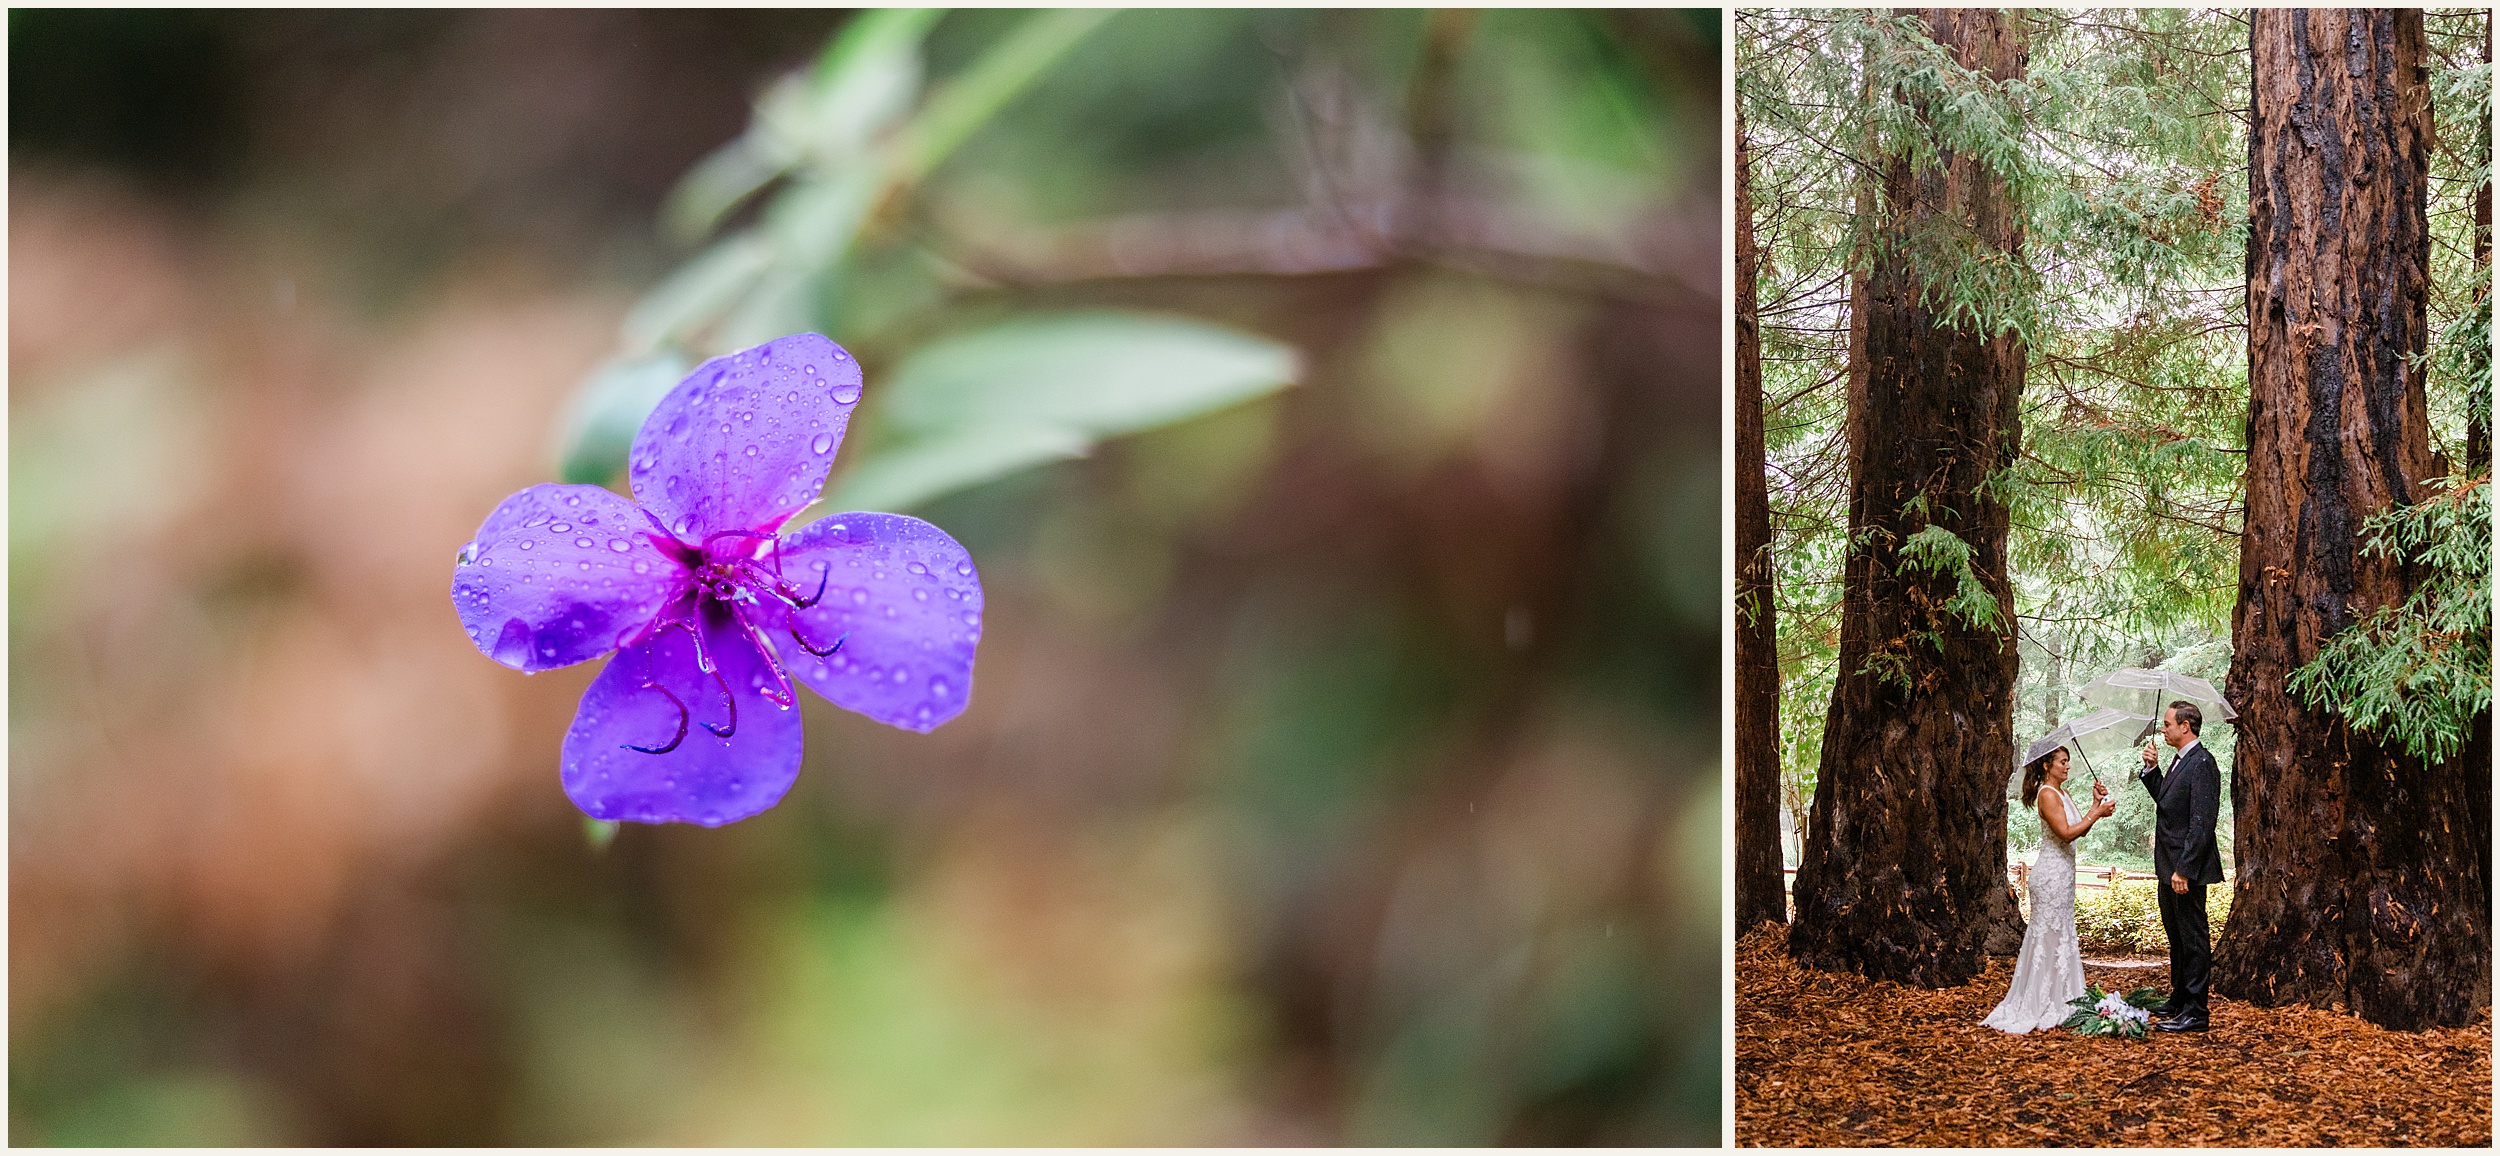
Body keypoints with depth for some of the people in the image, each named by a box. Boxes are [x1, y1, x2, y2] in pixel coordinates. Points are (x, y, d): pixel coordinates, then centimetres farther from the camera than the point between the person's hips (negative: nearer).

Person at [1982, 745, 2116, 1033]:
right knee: (2049, 937, -5)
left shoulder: (2062, 793, 14)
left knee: (2063, 935, 13)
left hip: (2063, 872, 10)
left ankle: (2060, 1003, 19)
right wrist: (2097, 814, -19)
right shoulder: (2047, 794, -15)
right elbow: (2065, 833, -23)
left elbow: (2080, 829, 12)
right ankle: (2042, 1008, 1)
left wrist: (2096, 804, 4)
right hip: (2051, 873, -10)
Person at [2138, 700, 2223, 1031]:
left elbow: (2201, 824, -22)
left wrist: (2183, 870, -24)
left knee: (2193, 939, -4)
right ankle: (2179, 1000, 32)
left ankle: (2194, 1013, 0)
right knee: (2176, 938, 20)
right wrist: (2152, 768, 10)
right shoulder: (2181, 760, 14)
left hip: (2186, 870, -11)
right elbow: (2165, 801, 24)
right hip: (2170, 868, 11)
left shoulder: (2201, 764, -18)